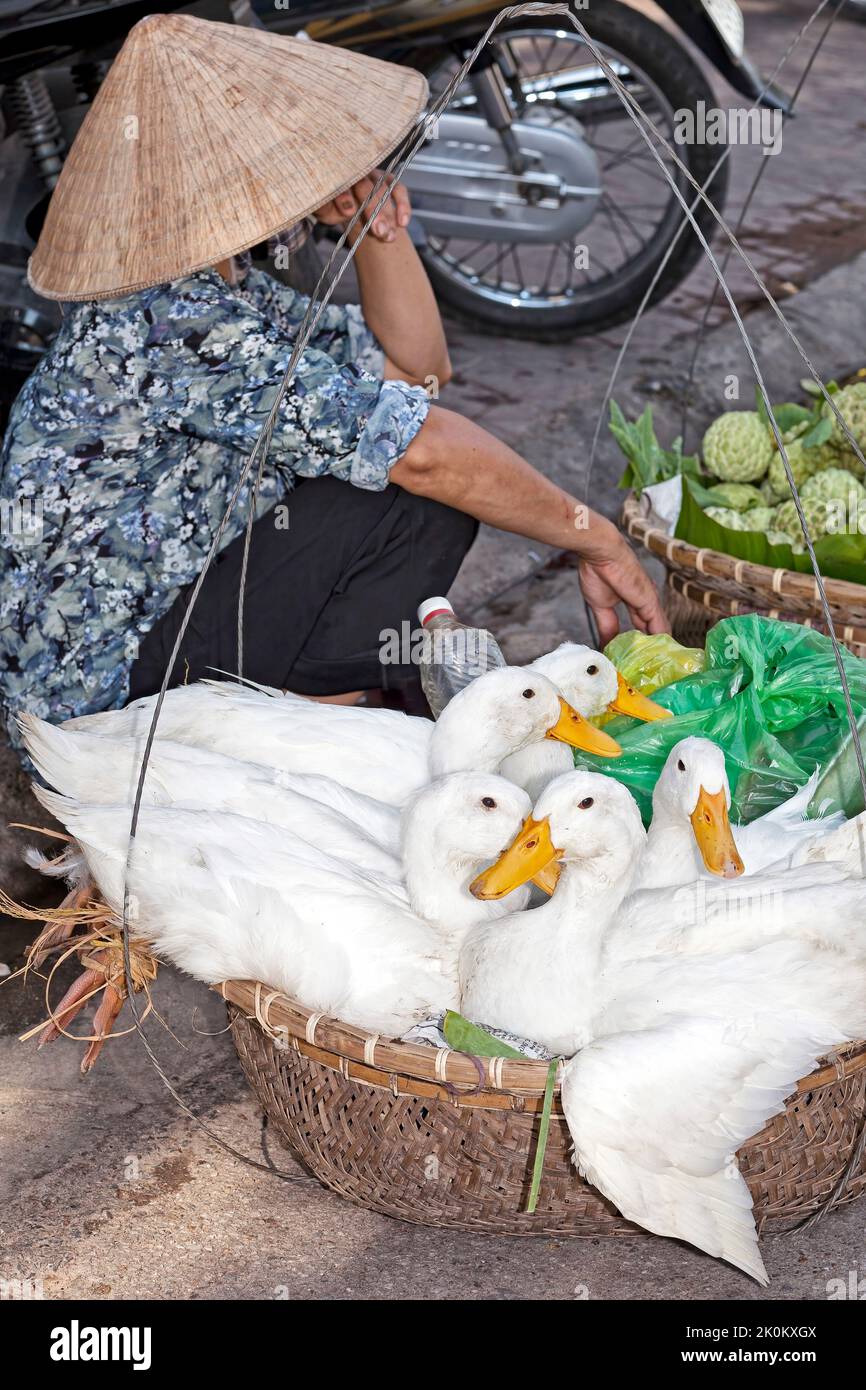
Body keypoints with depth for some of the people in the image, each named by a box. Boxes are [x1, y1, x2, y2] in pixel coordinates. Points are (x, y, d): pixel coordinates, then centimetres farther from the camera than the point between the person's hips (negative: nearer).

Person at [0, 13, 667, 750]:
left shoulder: (209, 280, 4)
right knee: (424, 496, -17)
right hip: (102, 692, -10)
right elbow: (423, 451, -27)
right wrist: (598, 540, -17)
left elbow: (415, 367, 9)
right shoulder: (178, 328, -27)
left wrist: (376, 227, -6)